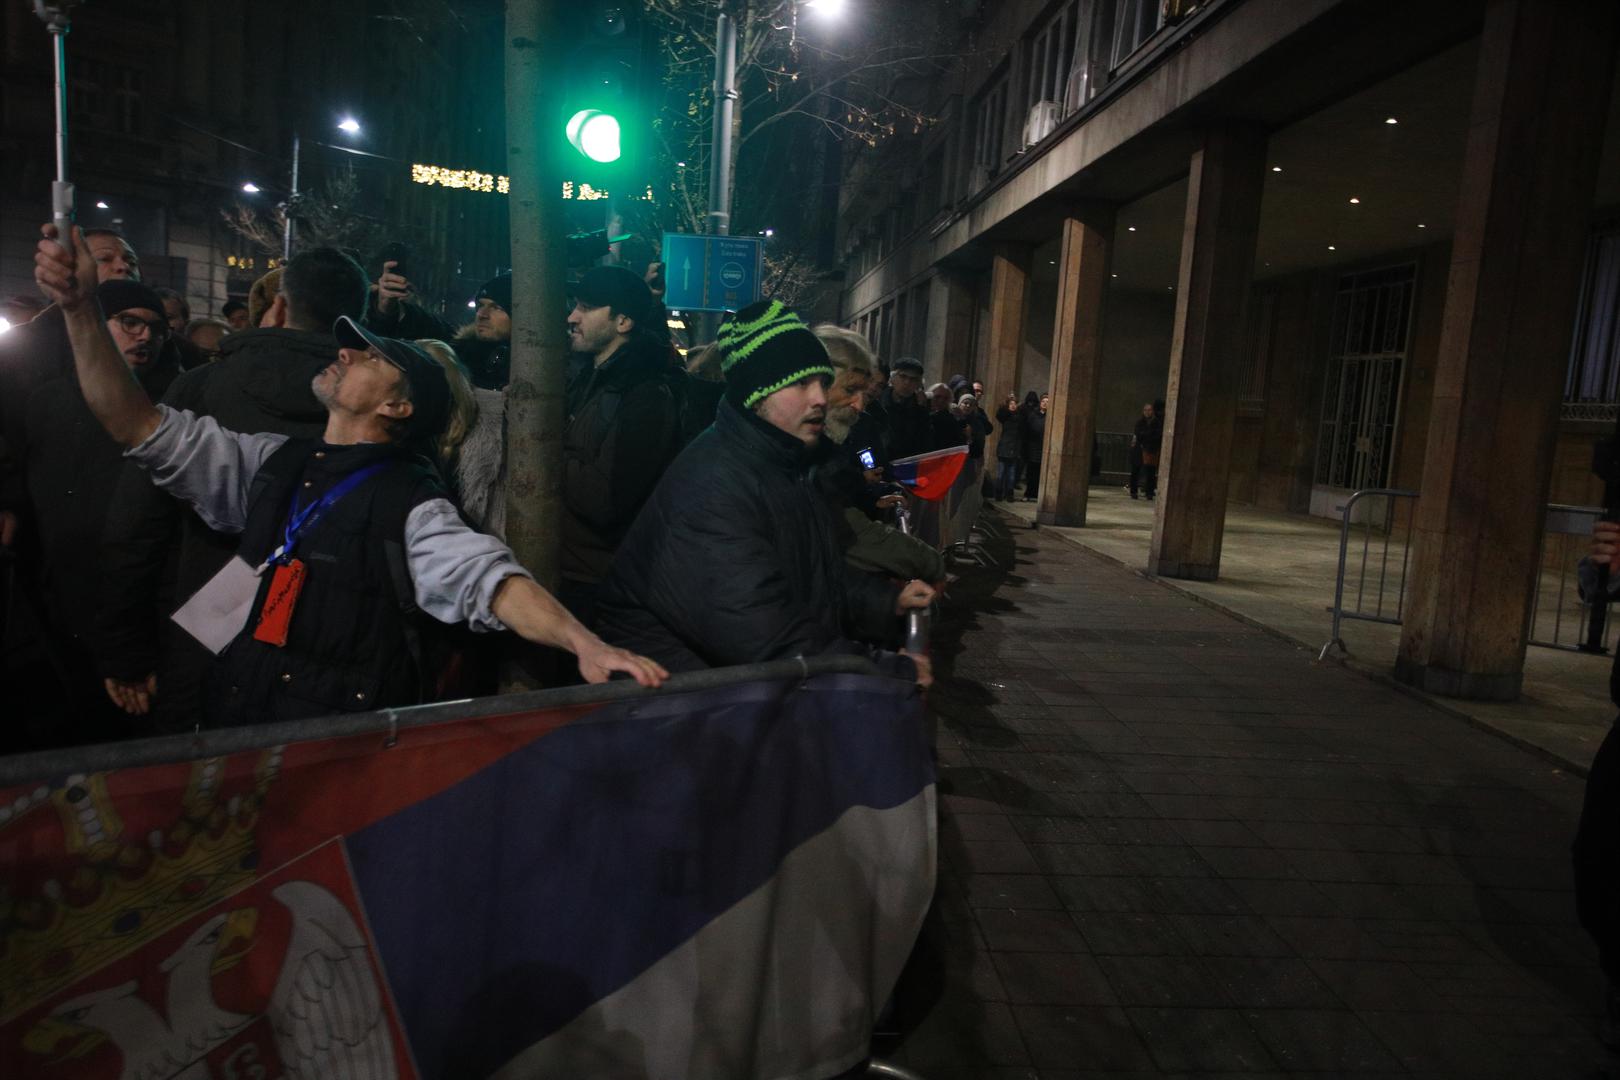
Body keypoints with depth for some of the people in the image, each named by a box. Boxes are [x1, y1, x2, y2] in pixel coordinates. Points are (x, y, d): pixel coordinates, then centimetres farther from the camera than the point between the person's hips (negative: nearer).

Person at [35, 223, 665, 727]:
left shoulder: (411, 507, -9)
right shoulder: (274, 464, 10)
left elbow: (489, 579, -23)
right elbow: (140, 426, 10)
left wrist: (586, 645, -39)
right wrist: (81, 306, 2)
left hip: (340, 745, -5)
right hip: (230, 720, 5)